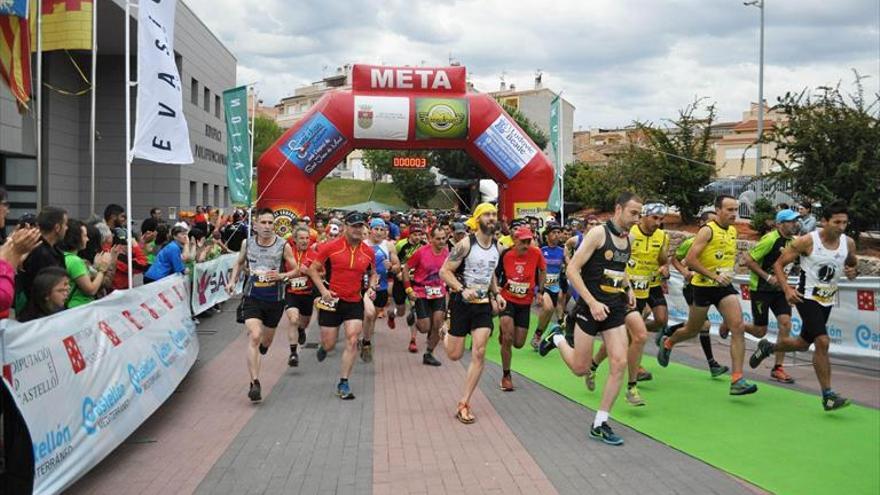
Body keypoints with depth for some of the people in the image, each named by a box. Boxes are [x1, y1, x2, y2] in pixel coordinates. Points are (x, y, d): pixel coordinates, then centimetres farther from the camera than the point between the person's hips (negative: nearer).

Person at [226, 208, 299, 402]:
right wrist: (232, 280, 5)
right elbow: (239, 263, 19)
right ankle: (254, 383, -17)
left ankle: (261, 350, 56)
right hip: (252, 297, 0)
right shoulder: (248, 243, 0)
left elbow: (296, 269, 0)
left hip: (274, 299, 1)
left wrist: (281, 276, -19)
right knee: (254, 336, -18)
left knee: (266, 340, 17)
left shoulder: (283, 246, -7)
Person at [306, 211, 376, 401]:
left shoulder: (368, 252, 1)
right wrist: (323, 290, -13)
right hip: (332, 300, -2)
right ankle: (323, 347, 45)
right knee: (329, 345, 4)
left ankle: (343, 383, 1)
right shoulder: (331, 247, -9)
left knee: (352, 340, -10)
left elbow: (373, 273, 18)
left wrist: (372, 287, -2)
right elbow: (313, 269, -2)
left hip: (355, 302, 2)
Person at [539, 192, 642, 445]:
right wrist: (593, 303, -21)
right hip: (592, 307, -6)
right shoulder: (598, 233, -12)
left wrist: (628, 289, 12)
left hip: (615, 309, 6)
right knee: (580, 368, 4)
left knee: (619, 364, -5)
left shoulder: (628, 239, 10)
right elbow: (572, 270, -15)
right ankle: (557, 338, 35)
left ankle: (600, 424, 6)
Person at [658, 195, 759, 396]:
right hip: (704, 286, -5)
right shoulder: (708, 230, -14)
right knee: (692, 330, 11)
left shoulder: (733, 231, 8)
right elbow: (690, 259, -21)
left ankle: (737, 380, -13)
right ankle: (667, 343, 45)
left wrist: (728, 272, 14)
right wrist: (714, 276, -24)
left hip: (725, 287, 5)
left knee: (738, 328, -12)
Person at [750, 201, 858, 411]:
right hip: (807, 297, -6)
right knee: (822, 342, -20)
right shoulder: (807, 241, -16)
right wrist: (787, 289, -22)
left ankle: (767, 347, 46)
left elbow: (853, 264, 16)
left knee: (803, 344, 17)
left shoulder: (848, 243, -2)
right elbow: (778, 264, -9)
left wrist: (853, 271, -9)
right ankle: (828, 396, -11)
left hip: (828, 301, 6)